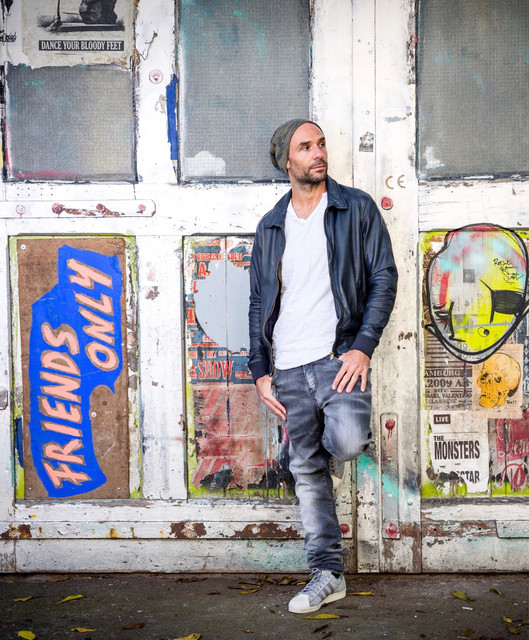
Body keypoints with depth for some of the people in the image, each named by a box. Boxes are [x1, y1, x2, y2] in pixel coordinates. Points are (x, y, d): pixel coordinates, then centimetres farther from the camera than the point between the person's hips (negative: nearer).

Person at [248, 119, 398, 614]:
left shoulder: (357, 208, 4)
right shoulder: (270, 226, 14)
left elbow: (384, 278, -1)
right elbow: (259, 303, 15)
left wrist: (363, 346, -12)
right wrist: (260, 370, 6)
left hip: (339, 355, -3)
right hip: (288, 367, 4)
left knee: (347, 441, -27)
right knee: (306, 472, 5)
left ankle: (333, 448, 12)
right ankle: (327, 574, 17)